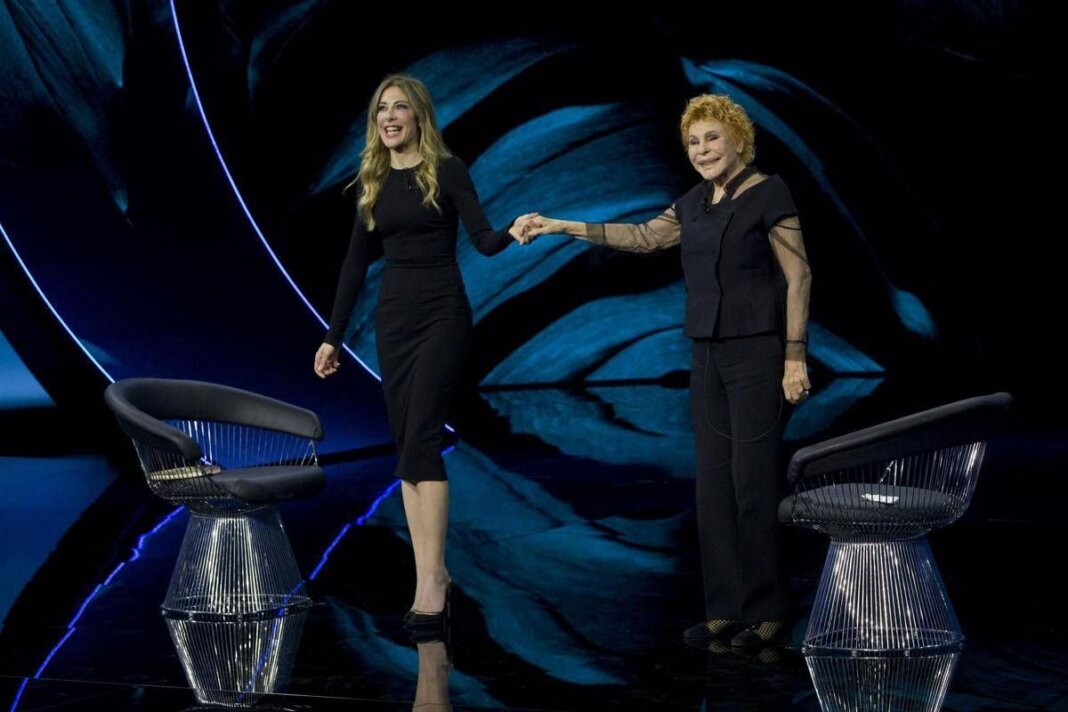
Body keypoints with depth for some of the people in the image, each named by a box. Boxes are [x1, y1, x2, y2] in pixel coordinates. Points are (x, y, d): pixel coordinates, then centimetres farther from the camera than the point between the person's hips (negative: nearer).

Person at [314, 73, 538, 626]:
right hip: (392, 317, 5)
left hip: (442, 314, -5)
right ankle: (431, 574, 8)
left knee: (420, 439, -15)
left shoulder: (446, 170, -3)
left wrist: (511, 233, -33)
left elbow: (483, 241, -9)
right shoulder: (371, 181, 10)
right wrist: (333, 335, 12)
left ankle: (430, 580, -15)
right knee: (406, 445, 3)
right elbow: (355, 263, 13)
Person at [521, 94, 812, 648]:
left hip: (758, 353, -7)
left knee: (753, 482, -7)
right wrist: (564, 228, 15)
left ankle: (768, 612, 2)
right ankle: (725, 609, 11)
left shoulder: (768, 194, -8)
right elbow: (645, 237, 20)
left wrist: (795, 357, -15)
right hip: (708, 354, 7)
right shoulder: (696, 202, 12)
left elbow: (798, 277, -10)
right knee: (714, 483, 6)